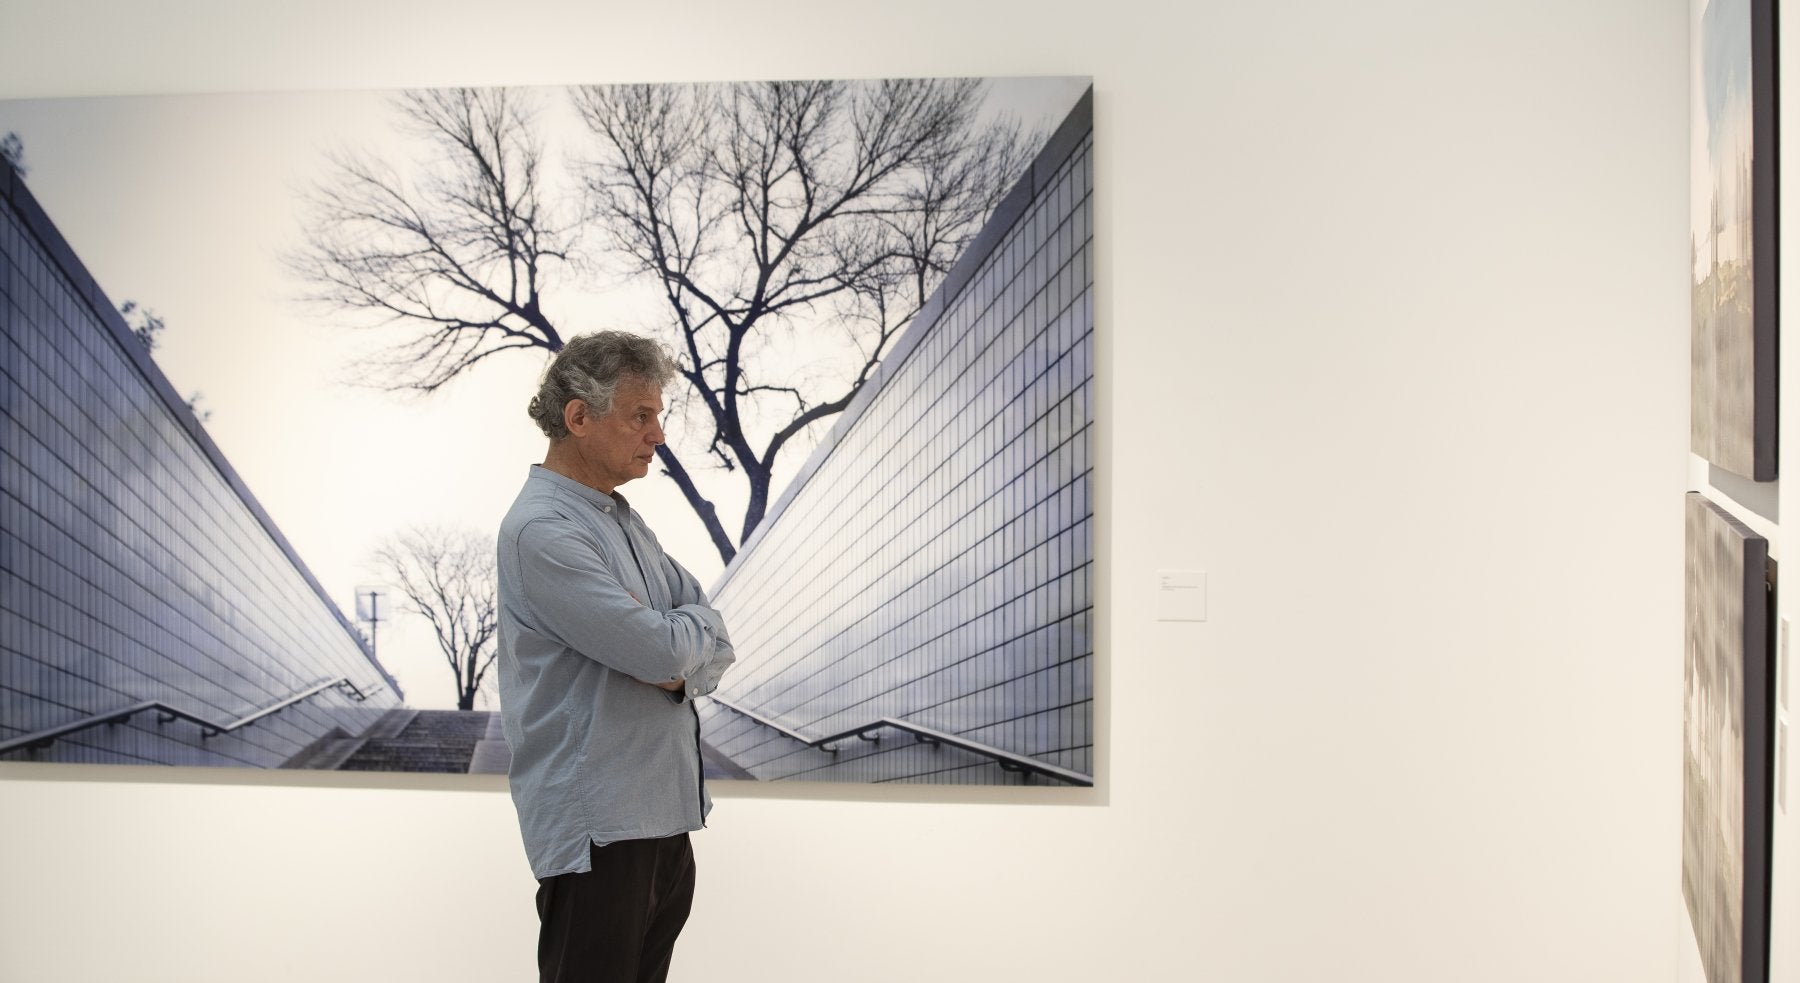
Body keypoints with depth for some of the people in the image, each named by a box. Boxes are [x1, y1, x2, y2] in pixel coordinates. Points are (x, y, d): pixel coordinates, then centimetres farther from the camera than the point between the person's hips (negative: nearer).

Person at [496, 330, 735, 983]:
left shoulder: (624, 520, 14)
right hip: (598, 825, -8)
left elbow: (713, 646, 10)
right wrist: (693, 628, 0)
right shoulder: (542, 529, -16)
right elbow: (661, 649, -23)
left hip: (665, 809, 9)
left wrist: (678, 671, -12)